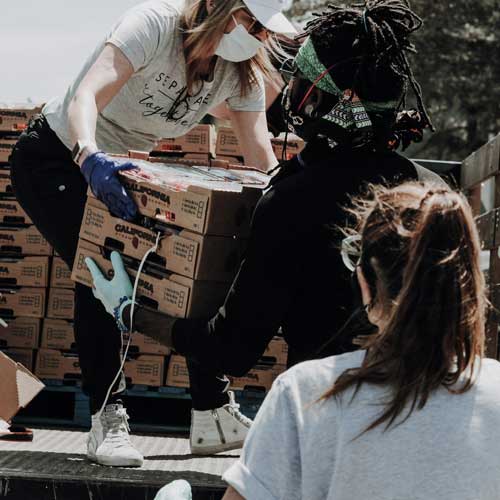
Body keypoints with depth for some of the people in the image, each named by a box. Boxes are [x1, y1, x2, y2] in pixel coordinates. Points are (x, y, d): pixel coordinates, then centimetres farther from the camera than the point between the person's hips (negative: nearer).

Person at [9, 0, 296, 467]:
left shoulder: (242, 74, -10)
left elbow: (262, 158, -13)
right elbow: (85, 96, -43)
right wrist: (89, 156, -62)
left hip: (120, 167, 7)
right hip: (54, 159, -7)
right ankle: (106, 420, -19)